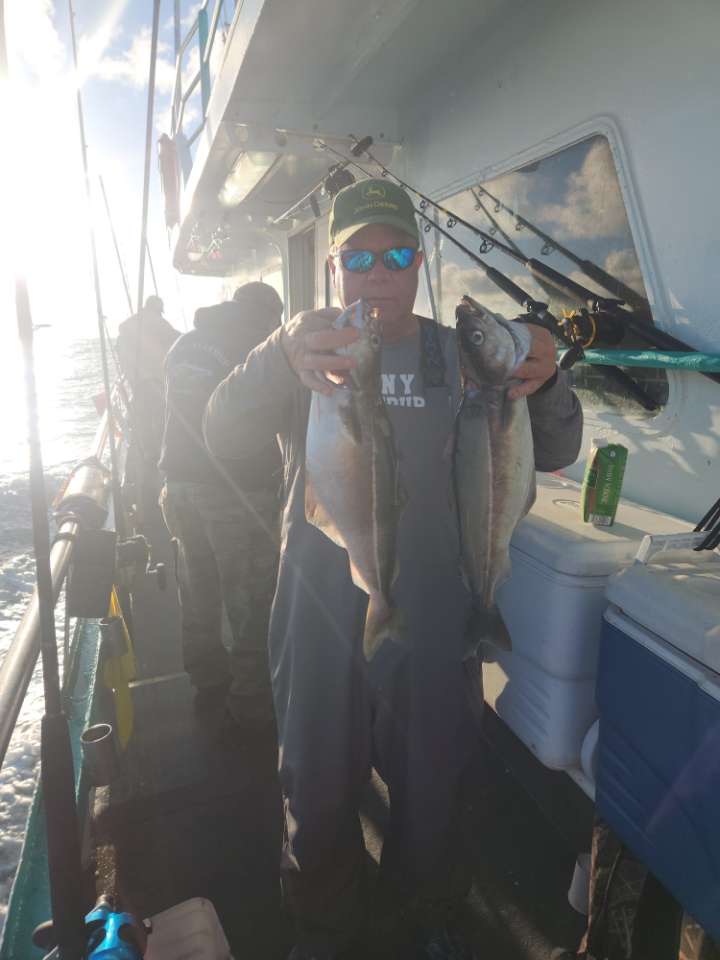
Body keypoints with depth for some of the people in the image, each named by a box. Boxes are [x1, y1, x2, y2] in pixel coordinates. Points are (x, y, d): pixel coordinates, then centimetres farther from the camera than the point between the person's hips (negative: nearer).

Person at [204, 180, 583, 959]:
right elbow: (221, 434, -19)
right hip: (318, 610, 0)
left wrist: (545, 383, -26)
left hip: (429, 611, 1)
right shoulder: (303, 354, -2)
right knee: (316, 791, 15)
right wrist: (282, 356, -39)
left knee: (431, 785, 17)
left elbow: (550, 454, -4)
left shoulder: (457, 355, 1)